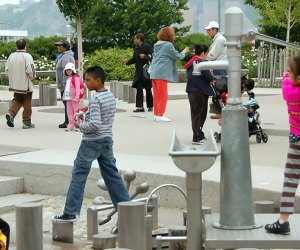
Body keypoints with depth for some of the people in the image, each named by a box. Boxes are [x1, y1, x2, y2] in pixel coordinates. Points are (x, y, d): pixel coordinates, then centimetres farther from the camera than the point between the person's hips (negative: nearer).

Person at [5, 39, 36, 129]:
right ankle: (27, 123, 13)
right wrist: (32, 77, 0)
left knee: (17, 100, 20)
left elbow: (7, 69, 8)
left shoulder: (11, 56, 3)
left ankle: (11, 113, -6)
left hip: (15, 84, 5)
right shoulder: (27, 56, -15)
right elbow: (30, 70, -21)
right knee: (27, 103, 7)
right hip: (26, 84, -5)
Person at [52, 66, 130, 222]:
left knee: (78, 175, -3)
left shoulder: (95, 99, -17)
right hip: (107, 139, 8)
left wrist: (80, 125, -10)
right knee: (112, 175, 13)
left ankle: (70, 213, -2)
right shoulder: (110, 96, 9)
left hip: (92, 142, -8)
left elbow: (94, 124, -25)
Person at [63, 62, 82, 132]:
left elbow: (77, 88, -15)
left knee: (76, 111, -2)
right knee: (69, 112, 9)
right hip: (68, 98, 8)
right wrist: (64, 96, 18)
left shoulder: (76, 78, -9)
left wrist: (76, 97, -19)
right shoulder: (68, 79, 16)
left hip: (74, 98, -8)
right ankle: (70, 125, 13)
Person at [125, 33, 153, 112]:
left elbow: (153, 57, -14)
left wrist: (145, 57, -29)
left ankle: (150, 106, 17)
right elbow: (134, 59, 17)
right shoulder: (136, 48, 11)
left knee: (148, 89, 4)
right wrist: (128, 62, -1)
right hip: (138, 72, 6)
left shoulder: (147, 47, -9)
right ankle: (140, 107, 2)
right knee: (139, 89, 1)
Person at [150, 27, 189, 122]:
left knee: (157, 95, 13)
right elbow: (177, 56, -5)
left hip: (154, 73, 8)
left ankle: (156, 114, 17)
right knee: (163, 95, -3)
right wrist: (184, 52, 13)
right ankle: (160, 115, -3)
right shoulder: (168, 45, -11)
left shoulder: (157, 45, 15)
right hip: (162, 73, -8)